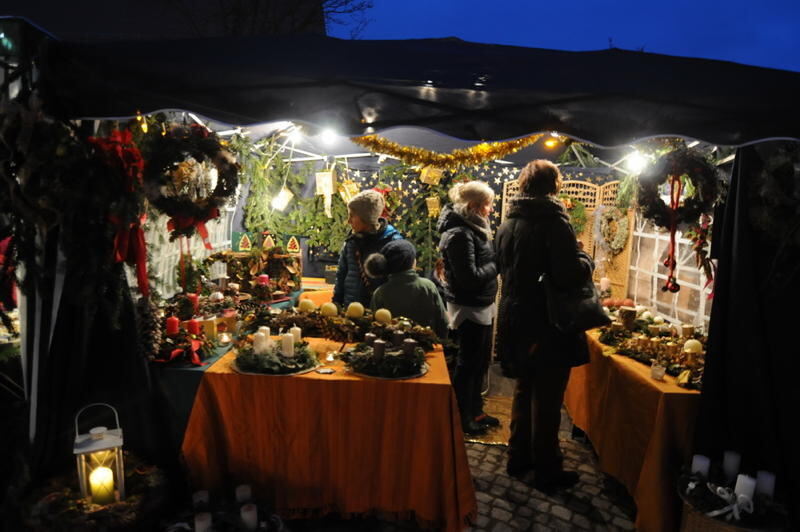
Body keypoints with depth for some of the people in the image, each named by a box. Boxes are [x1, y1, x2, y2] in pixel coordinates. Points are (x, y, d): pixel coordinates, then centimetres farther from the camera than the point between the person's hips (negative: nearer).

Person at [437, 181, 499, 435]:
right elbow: (470, 277, -25)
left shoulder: (472, 228, 9)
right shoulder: (459, 234, -21)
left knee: (480, 362, 19)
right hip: (468, 308, -10)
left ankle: (475, 411, 35)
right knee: (467, 363, 5)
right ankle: (462, 417, 23)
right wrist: (497, 264, -14)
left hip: (482, 305, 10)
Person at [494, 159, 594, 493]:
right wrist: (586, 261, -7)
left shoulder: (507, 225, 5)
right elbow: (569, 276, -25)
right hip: (548, 327, -7)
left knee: (524, 393, 21)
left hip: (515, 323, 7)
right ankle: (546, 471, 21)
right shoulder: (553, 221, -18)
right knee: (547, 402, 7)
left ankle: (518, 457, 33)